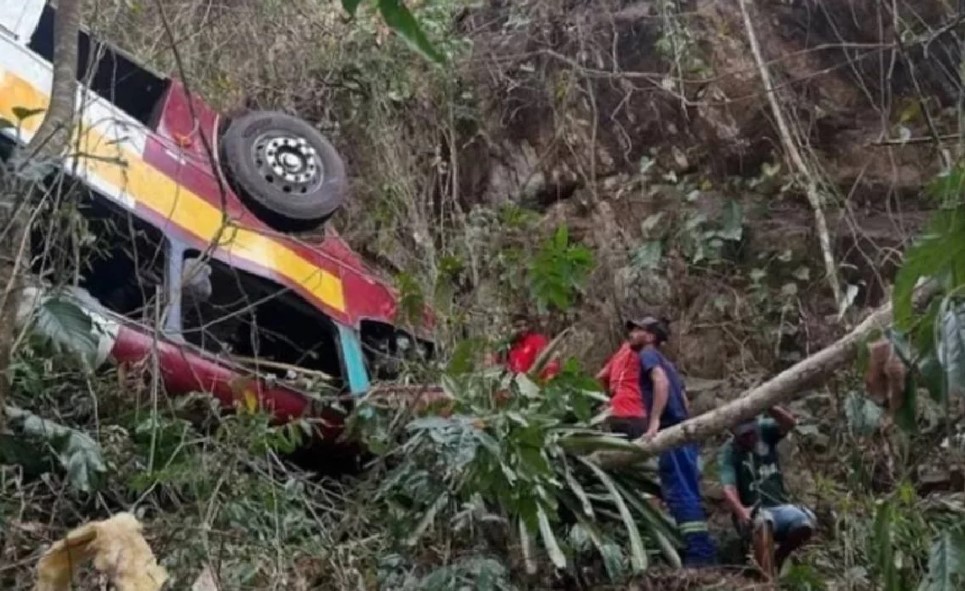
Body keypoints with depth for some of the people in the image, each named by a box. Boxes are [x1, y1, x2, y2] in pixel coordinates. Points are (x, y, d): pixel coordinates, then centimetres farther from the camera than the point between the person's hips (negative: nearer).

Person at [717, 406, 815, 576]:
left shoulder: (764, 430, 3)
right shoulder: (728, 453, -8)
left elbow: (790, 423, -15)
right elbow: (729, 489, -22)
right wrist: (741, 511, -42)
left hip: (779, 506, 4)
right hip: (753, 513, -4)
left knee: (805, 523, -27)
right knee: (762, 521, -38)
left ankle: (778, 558, 2)